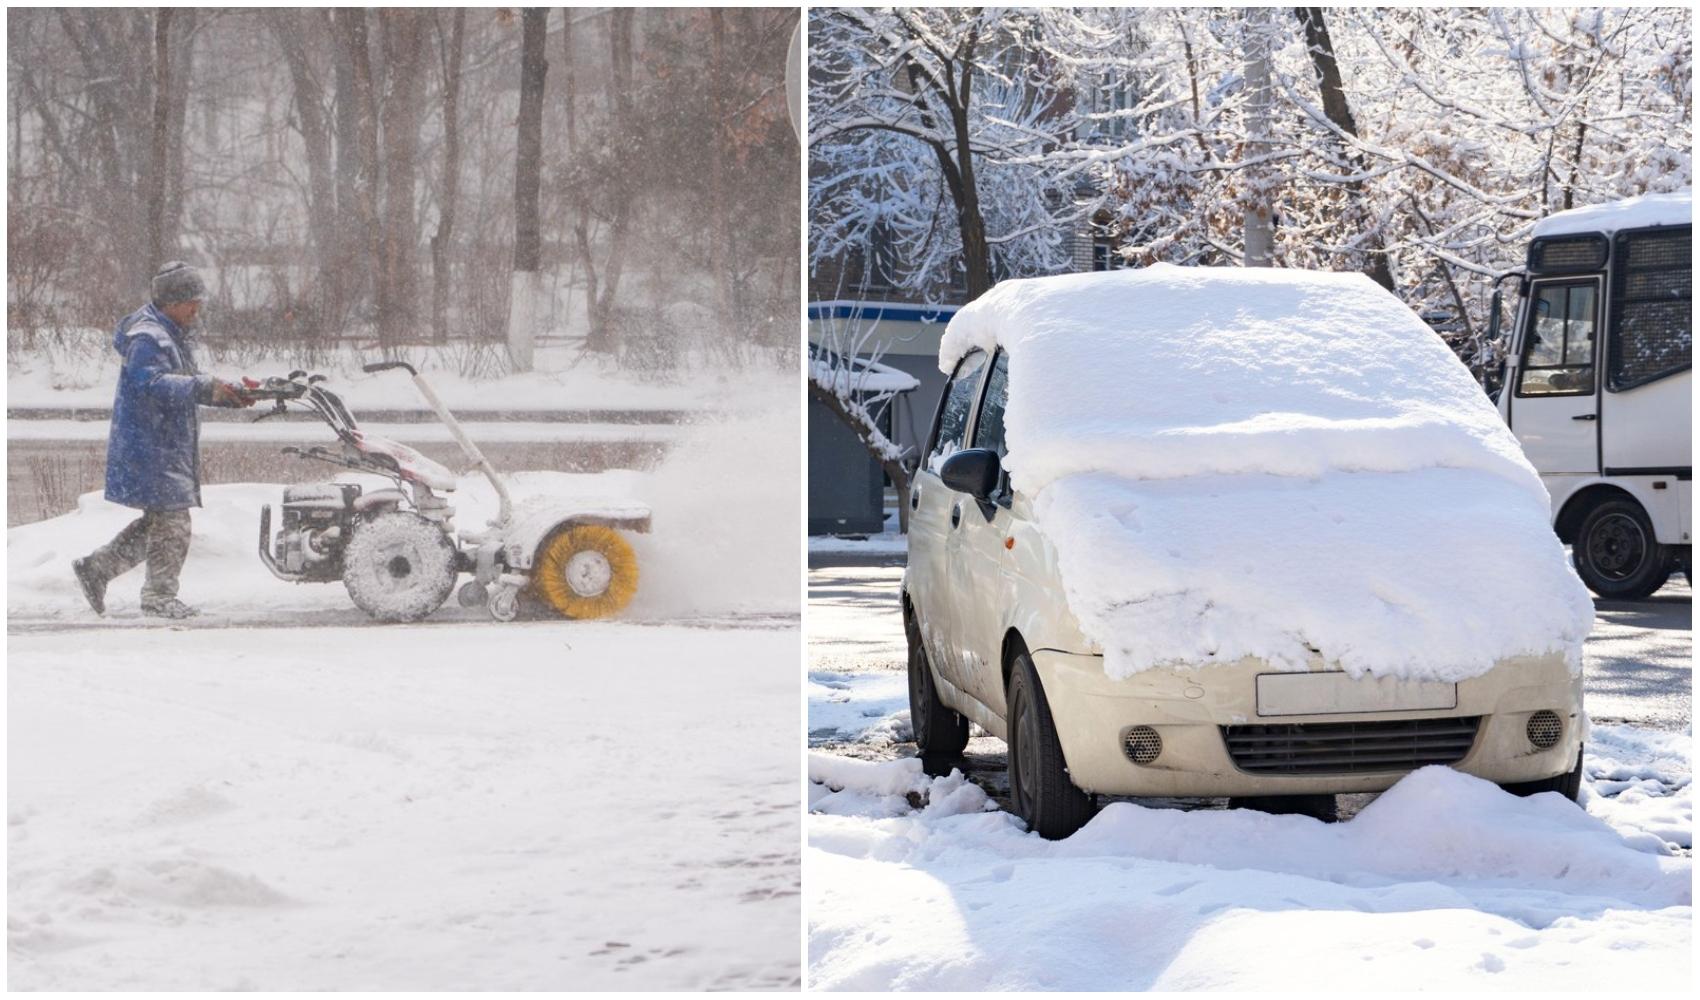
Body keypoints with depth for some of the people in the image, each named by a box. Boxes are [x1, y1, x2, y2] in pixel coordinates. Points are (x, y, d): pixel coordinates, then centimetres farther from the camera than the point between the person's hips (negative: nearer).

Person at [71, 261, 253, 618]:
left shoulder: (173, 336, 20)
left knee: (158, 523, 13)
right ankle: (160, 595, 2)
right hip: (150, 448, -10)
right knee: (172, 522, -7)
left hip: (169, 448, 10)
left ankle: (96, 567, 21)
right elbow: (152, 384, -29)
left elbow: (188, 383, 24)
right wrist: (206, 387, -36)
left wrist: (230, 394, 8)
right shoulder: (147, 337, -15)